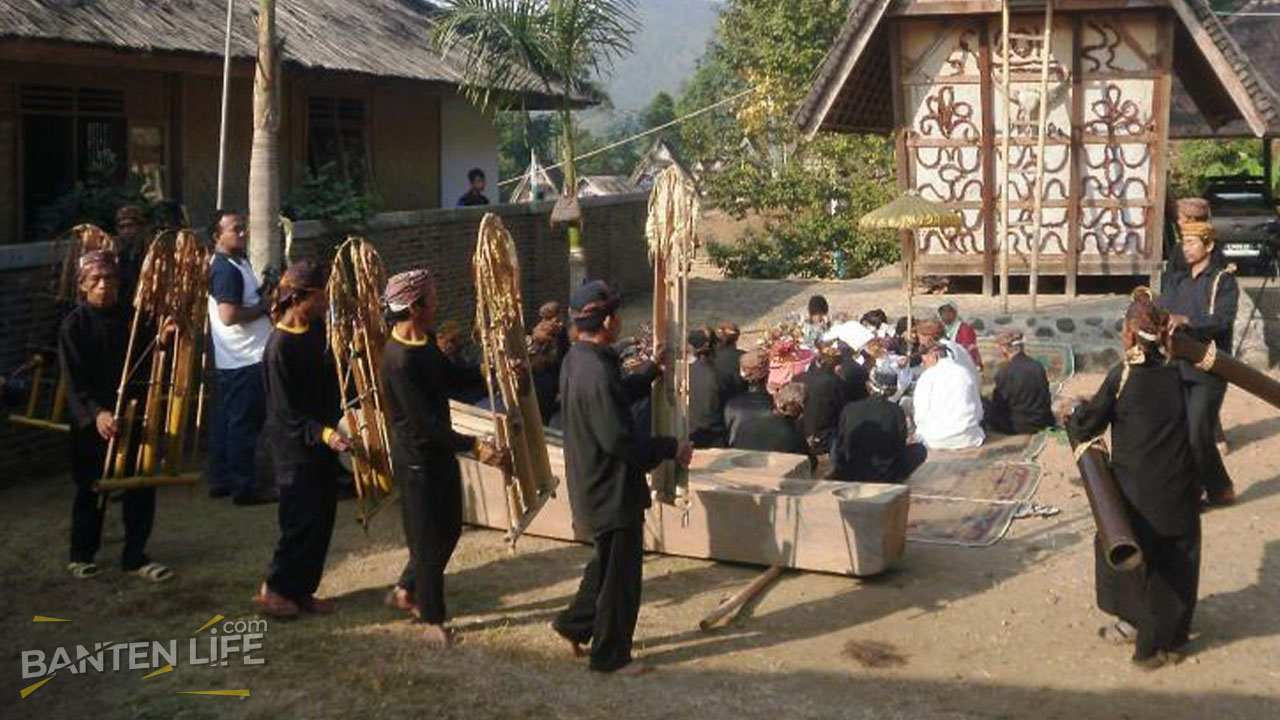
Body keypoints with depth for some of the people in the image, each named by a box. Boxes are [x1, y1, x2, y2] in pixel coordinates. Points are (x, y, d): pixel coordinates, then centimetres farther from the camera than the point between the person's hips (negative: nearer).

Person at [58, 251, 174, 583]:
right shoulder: (74, 325, -8)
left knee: (141, 488, 4)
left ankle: (135, 556, 16)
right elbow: (75, 379, -16)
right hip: (91, 421, -4)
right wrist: (96, 413, -30)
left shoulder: (130, 319, 5)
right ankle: (81, 555, 26)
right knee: (91, 489, 8)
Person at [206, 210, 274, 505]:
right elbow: (229, 315, -25)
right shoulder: (226, 270, -18)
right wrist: (264, 307, -14)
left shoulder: (239, 263, 14)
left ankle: (220, 480, 22)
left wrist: (263, 298, 9)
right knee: (245, 423, -4)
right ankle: (244, 488, 2)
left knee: (226, 419, 14)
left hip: (233, 359, 10)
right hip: (246, 359, -10)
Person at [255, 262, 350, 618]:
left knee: (323, 518, 11)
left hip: (323, 440, 8)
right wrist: (324, 434, -31)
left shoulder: (316, 329, 3)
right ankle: (274, 589, 11)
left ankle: (301, 590, 22)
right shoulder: (279, 346, -21)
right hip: (297, 446, -8)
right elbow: (288, 412, -20)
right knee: (303, 520, -4)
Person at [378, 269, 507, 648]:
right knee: (428, 539, 4)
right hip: (416, 458, -9)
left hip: (441, 450, 9)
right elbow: (424, 421, -27)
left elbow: (450, 378, 15)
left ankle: (406, 590, 38)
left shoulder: (427, 341, 2)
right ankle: (432, 620, 19)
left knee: (449, 529, 20)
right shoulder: (398, 360, -27)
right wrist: (474, 445, -30)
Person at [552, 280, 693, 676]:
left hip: (592, 485, 10)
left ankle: (576, 622, 36)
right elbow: (617, 439, -28)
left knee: (609, 561, 27)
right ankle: (611, 654, 19)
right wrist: (671, 448, -18)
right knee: (620, 572, 6)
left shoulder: (576, 359, 3)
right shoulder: (597, 372, -28)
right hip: (612, 490, -10)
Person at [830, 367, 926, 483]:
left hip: (848, 477, 2)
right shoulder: (896, 412, -11)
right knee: (919, 450, 18)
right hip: (884, 477, -2)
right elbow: (900, 448, -2)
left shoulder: (849, 409, -6)